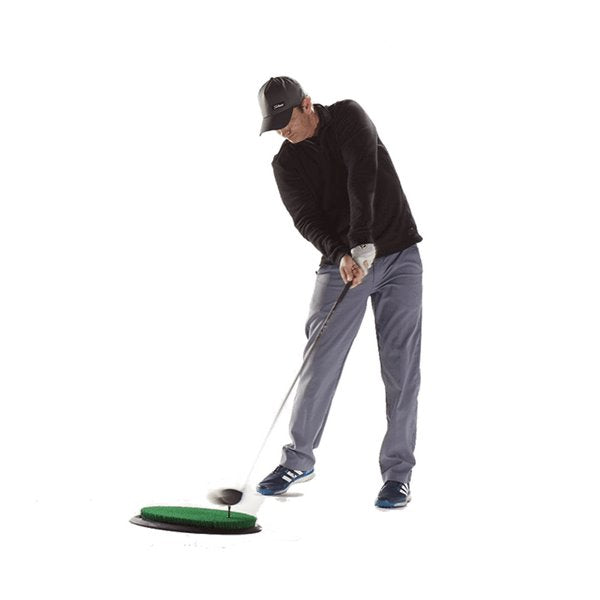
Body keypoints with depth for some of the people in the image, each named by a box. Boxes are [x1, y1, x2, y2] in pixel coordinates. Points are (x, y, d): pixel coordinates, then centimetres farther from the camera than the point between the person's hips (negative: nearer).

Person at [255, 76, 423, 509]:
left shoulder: (349, 117, -6)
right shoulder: (286, 163, 1)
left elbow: (363, 179, -20)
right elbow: (306, 219, -11)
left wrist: (363, 244, -30)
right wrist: (340, 255, -30)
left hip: (399, 255, -2)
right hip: (341, 263, 2)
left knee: (401, 365, -4)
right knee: (320, 360, -3)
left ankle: (398, 471, 4)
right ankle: (299, 459, 14)